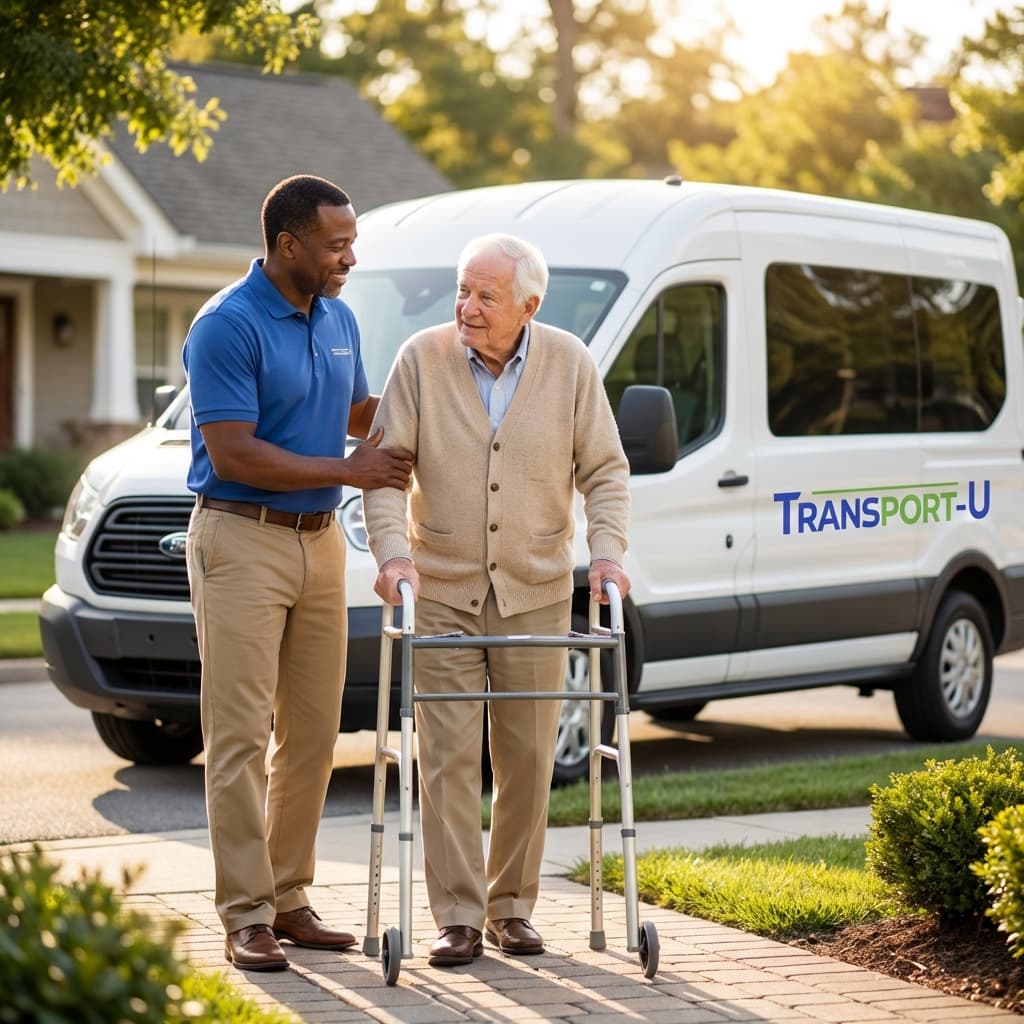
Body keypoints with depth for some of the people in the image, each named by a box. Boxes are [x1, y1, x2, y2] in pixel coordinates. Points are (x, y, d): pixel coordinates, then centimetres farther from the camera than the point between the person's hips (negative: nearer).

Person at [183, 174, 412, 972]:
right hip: (242, 541, -7)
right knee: (241, 736, -5)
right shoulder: (226, 328, -14)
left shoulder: (339, 320, 10)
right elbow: (233, 455, -20)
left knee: (312, 733, 9)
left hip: (319, 543, 8)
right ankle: (246, 915, -2)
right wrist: (350, 471, -16)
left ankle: (290, 898, 17)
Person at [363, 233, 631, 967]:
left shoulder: (571, 364, -1)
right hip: (443, 594, -1)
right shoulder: (423, 358, -4)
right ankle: (459, 918, 1)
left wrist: (607, 551, -12)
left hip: (535, 595, 1)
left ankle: (512, 908, 19)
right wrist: (393, 550, -19)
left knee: (528, 760, 7)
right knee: (449, 758, -4)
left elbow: (605, 470, 2)